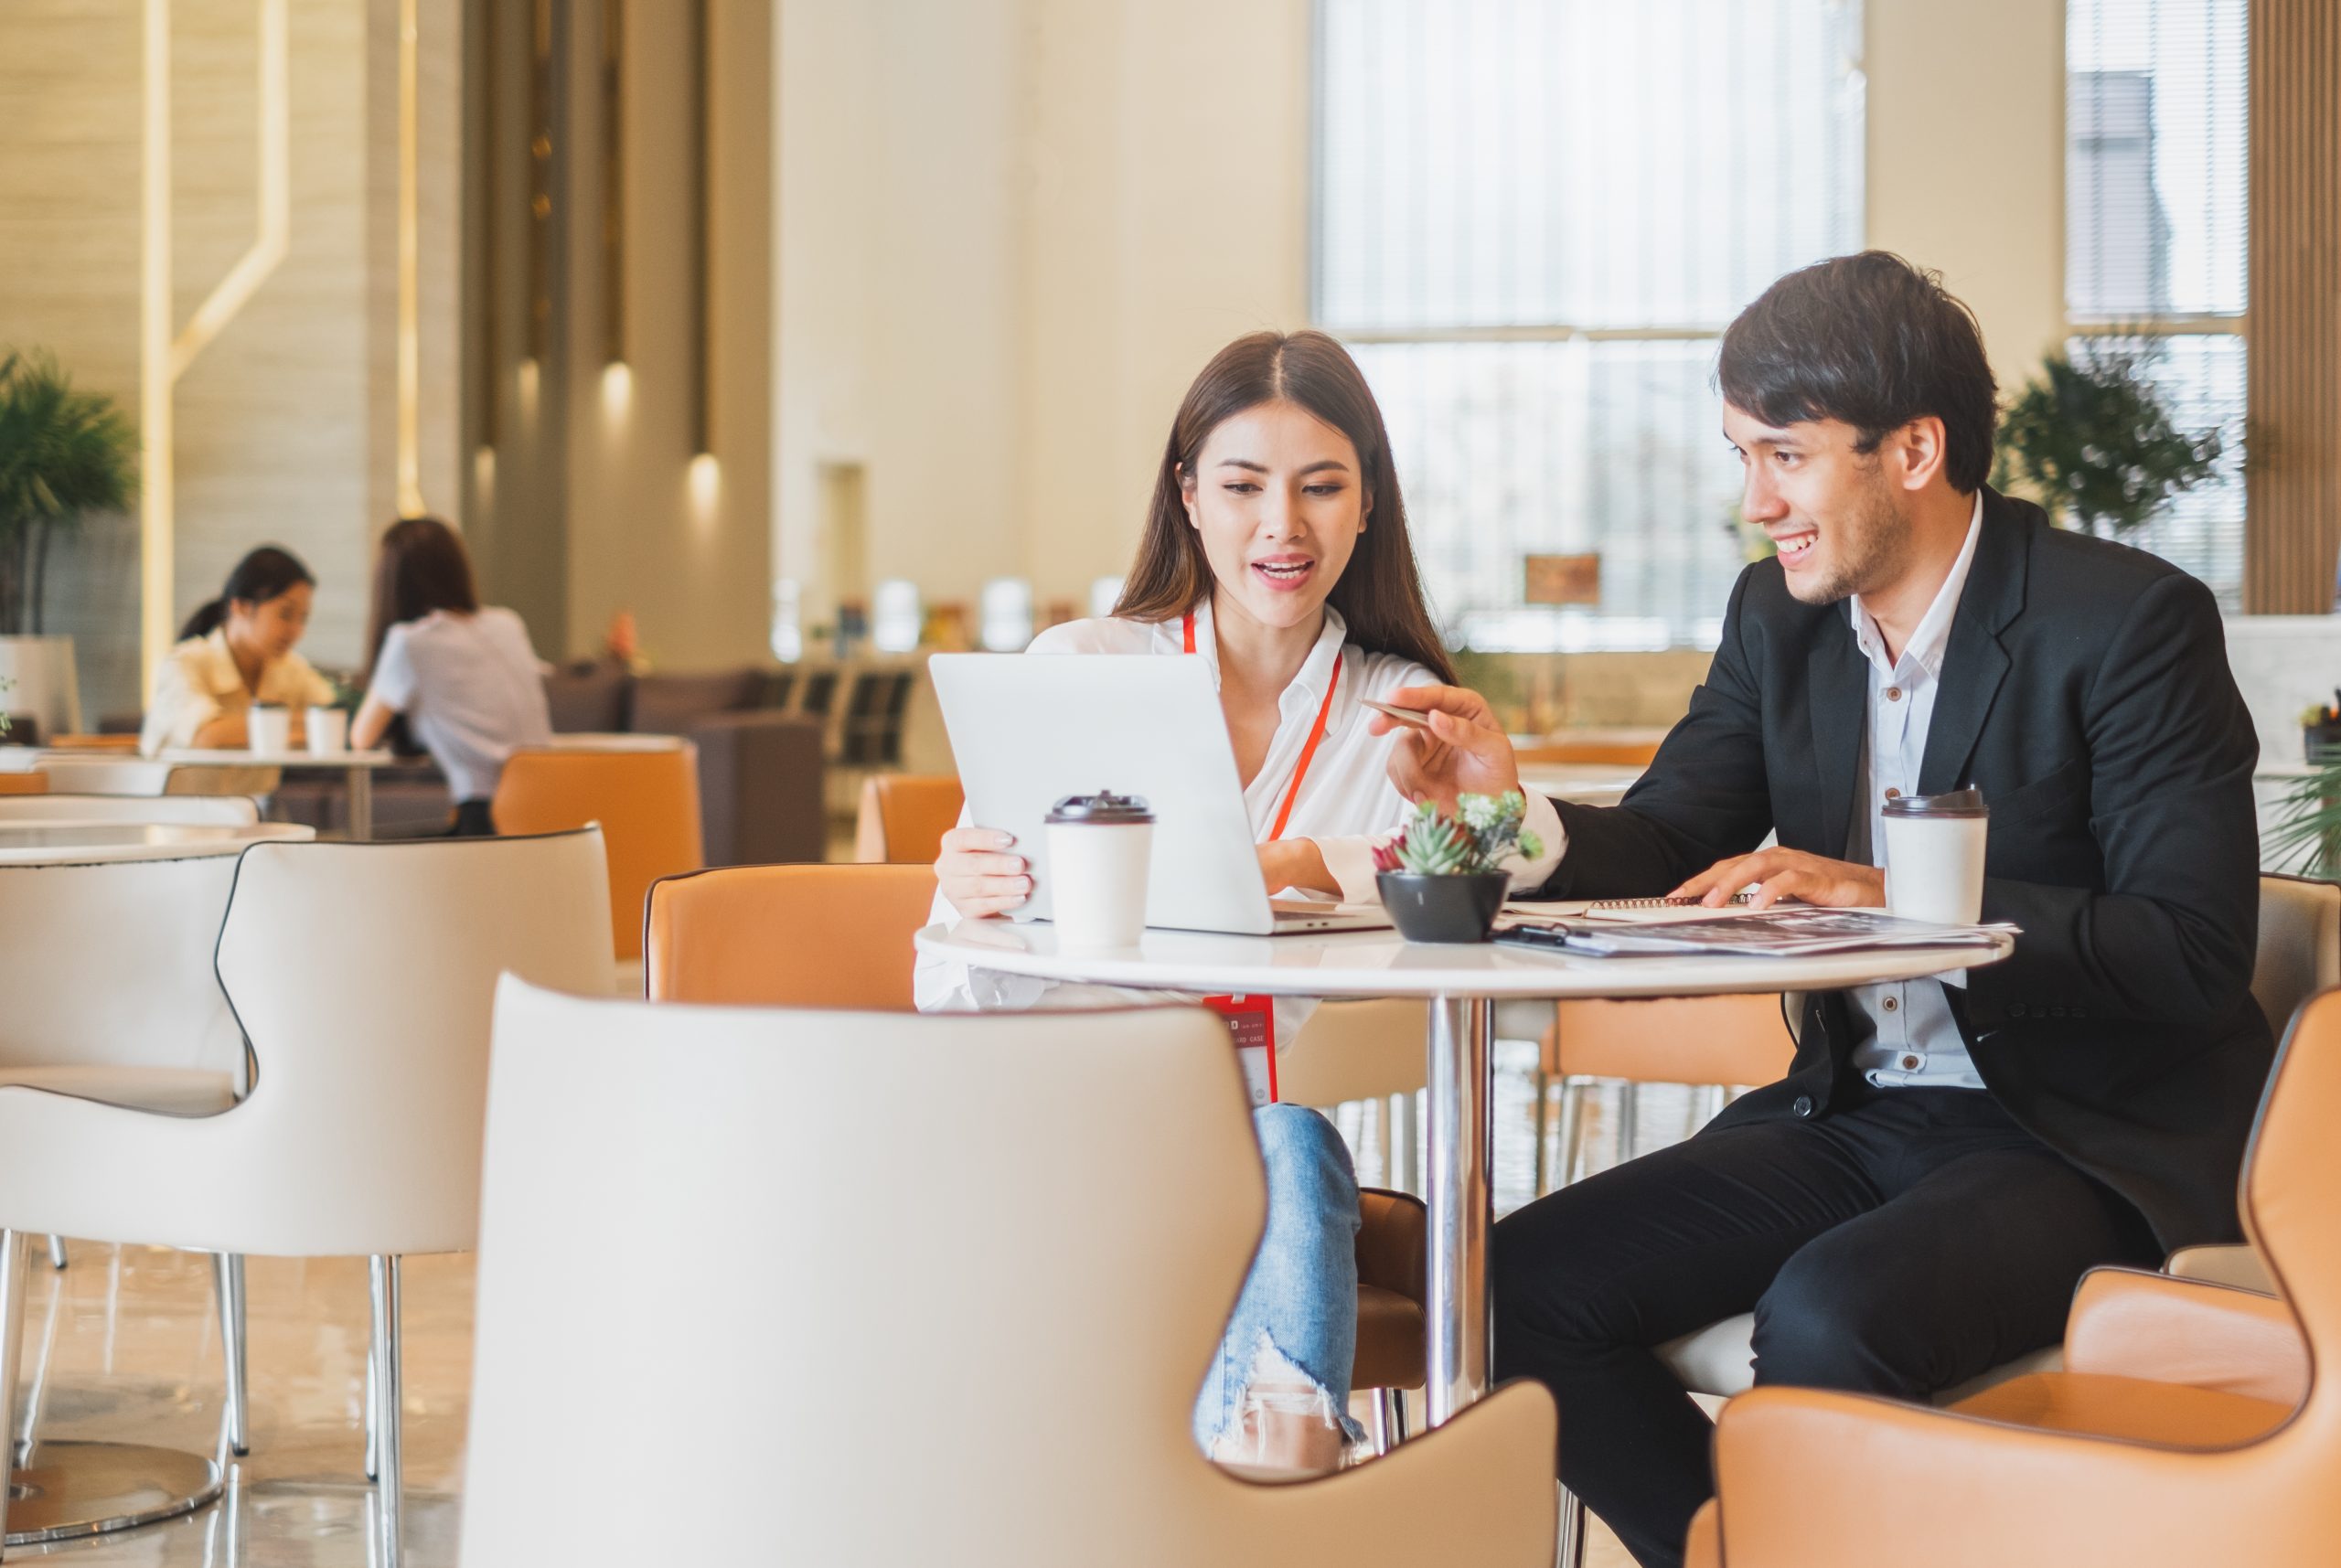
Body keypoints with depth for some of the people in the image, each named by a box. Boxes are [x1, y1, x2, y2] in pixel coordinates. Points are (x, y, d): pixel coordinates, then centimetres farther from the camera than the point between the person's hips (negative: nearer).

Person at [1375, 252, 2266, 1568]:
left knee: (1825, 1319, -34)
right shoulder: (1781, 616, 7)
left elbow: (2194, 950, -18)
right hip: (1854, 1111, 7)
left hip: (2093, 1141, -7)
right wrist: (1518, 816, -16)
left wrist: (1891, 902, -24)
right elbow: (1663, 852, 6)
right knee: (1525, 1284, -11)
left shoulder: (2133, 620, -13)